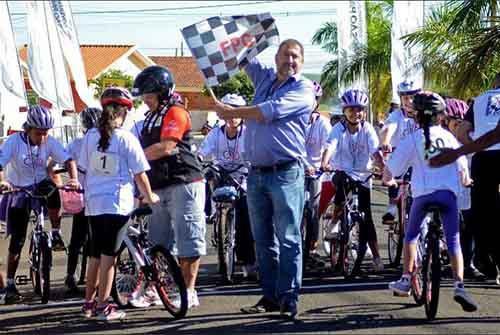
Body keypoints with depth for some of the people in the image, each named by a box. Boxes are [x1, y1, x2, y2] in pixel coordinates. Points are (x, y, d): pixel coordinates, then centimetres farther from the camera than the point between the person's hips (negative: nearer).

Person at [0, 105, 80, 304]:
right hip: (19, 190, -1)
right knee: (17, 240, -4)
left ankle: (56, 234, -13)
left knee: (52, 191, -37)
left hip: (40, 186, 1)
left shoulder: (50, 142, -9)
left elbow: (68, 160, -18)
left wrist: (74, 179, -39)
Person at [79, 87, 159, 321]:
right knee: (109, 254, -1)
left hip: (93, 202, 5)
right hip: (117, 203, -5)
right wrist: (149, 196, 9)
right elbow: (139, 174, -6)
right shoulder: (126, 138, -9)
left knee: (95, 254, 16)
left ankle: (89, 302, 23)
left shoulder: (90, 136, 4)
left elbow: (84, 169, 8)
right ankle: (103, 306, 2)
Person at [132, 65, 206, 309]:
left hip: (183, 184, -8)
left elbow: (165, 147, -19)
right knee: (158, 243, 10)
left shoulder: (175, 113, -7)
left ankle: (189, 291, 0)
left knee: (188, 239, -5)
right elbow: (147, 150, 18)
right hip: (160, 187, 9)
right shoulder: (150, 118, 20)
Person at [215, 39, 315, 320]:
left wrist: (231, 112, -5)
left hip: (286, 173, -7)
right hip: (257, 172, 7)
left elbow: (267, 112, -15)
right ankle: (270, 296, 15)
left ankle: (289, 298, -6)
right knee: (263, 240, 9)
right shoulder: (265, 78, 16)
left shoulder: (303, 89, -4)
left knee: (288, 239, -6)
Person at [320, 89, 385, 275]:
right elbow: (330, 147, -24)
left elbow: (375, 152, -16)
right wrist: (324, 163, -44)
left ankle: (376, 256, 5)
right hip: (343, 172, -1)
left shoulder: (367, 129, -6)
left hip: (363, 176, 1)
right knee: (342, 180, -37)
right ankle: (335, 221, -17)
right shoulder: (339, 129, -8)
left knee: (366, 216, -3)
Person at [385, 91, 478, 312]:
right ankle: (459, 286, -12)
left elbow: (388, 173, 6)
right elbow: (462, 167, 19)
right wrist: (464, 180, 41)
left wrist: (387, 179, 29)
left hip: (422, 193, -1)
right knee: (453, 242, 5)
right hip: (448, 192, 1)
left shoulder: (412, 140, 5)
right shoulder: (448, 137, 12)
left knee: (411, 235, 21)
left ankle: (406, 280, 17)